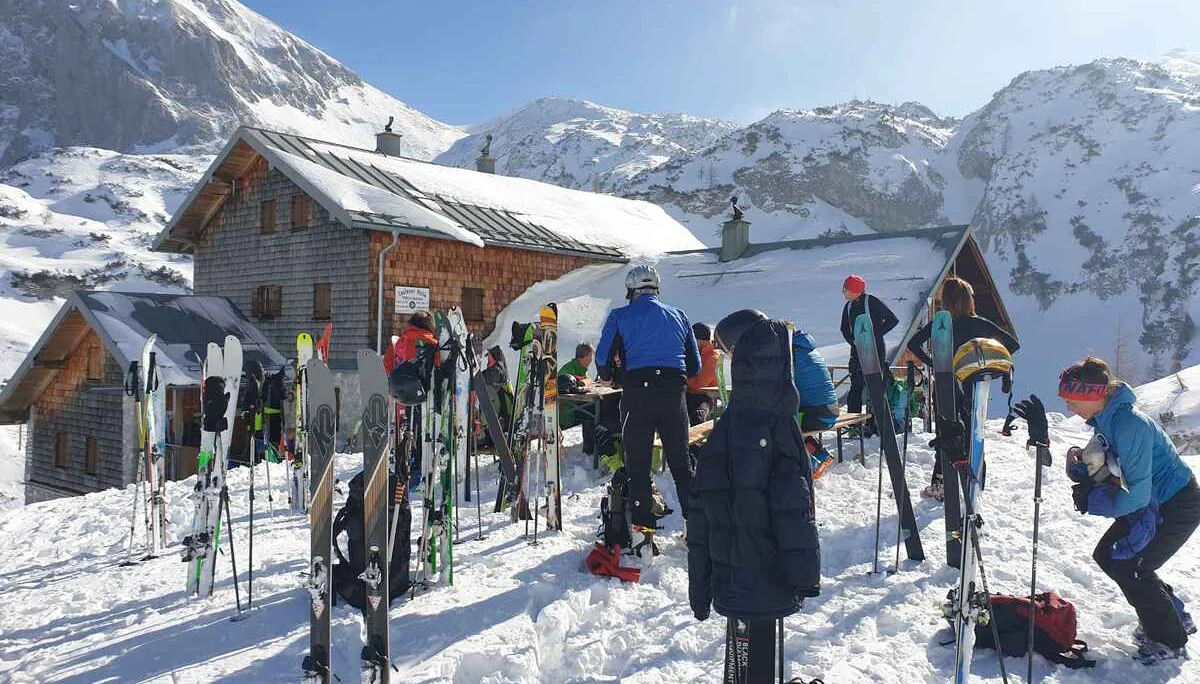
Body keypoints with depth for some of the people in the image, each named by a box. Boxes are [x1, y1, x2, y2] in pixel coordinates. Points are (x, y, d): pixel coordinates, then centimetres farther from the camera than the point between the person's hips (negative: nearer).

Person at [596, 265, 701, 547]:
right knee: (681, 463, 13)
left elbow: (602, 358, -2)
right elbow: (695, 366, 15)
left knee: (638, 465, 4)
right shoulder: (678, 315, 16)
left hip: (637, 392, -3)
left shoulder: (620, 316, 6)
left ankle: (644, 529, 0)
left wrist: (611, 378, 19)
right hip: (674, 393, 3)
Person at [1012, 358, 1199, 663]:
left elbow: (1137, 495, -31)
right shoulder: (1105, 420, -2)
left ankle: (1170, 641, 11)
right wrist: (1081, 470, -18)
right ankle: (1175, 616, 26)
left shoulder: (1130, 424, -31)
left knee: (1128, 565, -8)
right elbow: (1104, 471, 1)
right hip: (1154, 500, 9)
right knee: (1107, 555, 10)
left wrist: (1092, 500, -20)